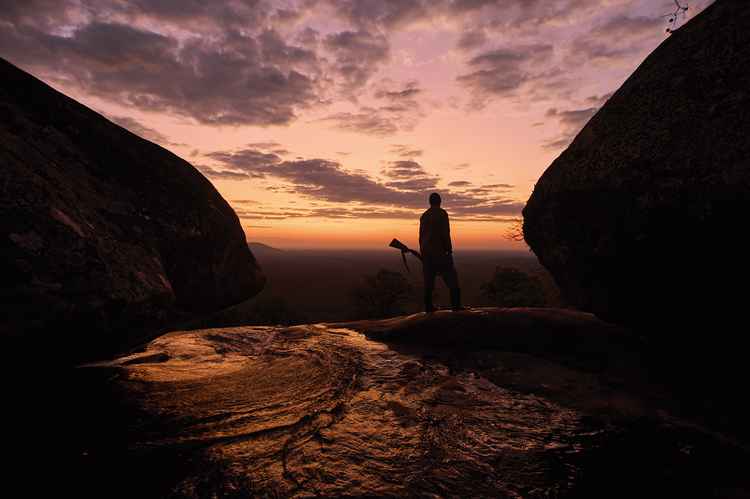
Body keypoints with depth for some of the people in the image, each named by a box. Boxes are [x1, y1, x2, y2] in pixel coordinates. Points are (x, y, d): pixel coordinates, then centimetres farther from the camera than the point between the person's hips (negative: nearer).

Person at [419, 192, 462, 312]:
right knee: (451, 278, 0)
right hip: (439, 251, -6)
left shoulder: (424, 216, 14)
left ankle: (428, 306, 4)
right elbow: (445, 233, -13)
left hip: (426, 251, 6)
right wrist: (449, 250, -8)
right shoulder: (442, 213, -5)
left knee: (428, 279, 6)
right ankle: (456, 304, -3)